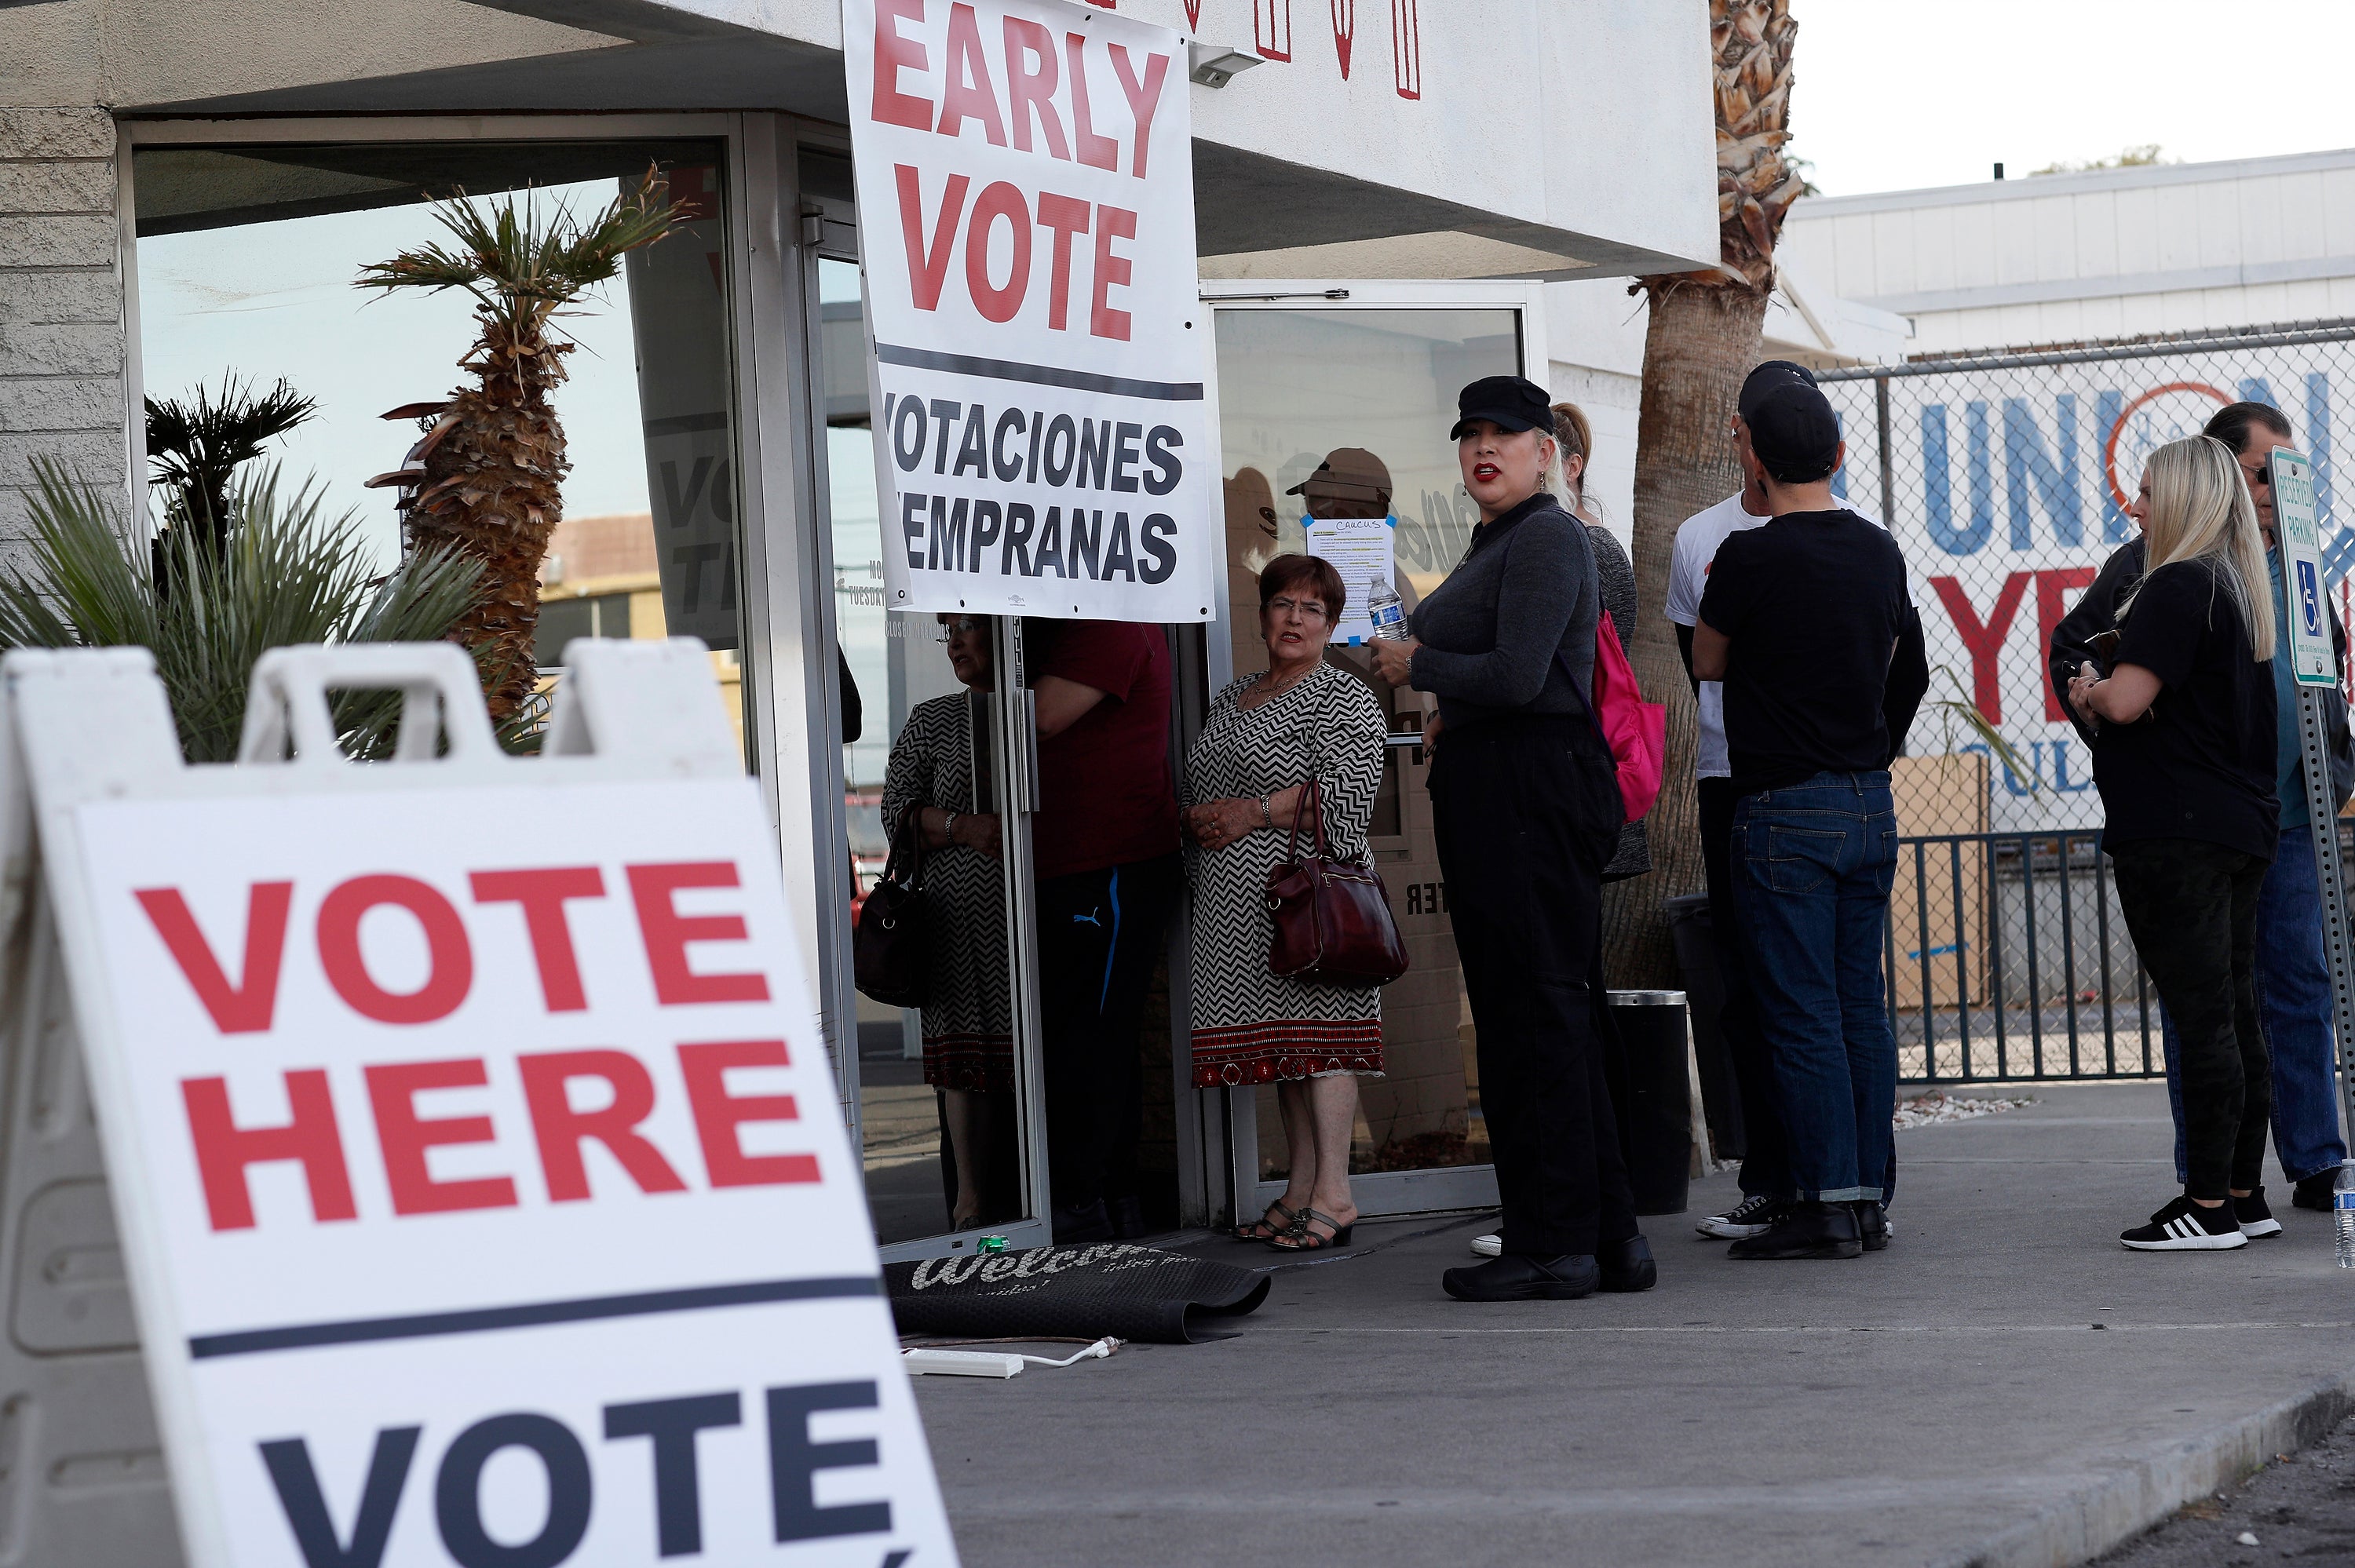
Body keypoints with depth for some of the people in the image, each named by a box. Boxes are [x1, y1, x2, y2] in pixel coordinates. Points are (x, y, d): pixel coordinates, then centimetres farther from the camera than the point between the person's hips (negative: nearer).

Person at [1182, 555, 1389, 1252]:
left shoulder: (1342, 698, -2)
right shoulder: (1231, 699, 21)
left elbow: (1345, 790, -14)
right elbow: (1197, 787, 26)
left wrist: (1252, 813, -15)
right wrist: (1196, 819, 4)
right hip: (1234, 901, 7)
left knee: (1315, 1031, -10)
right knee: (1279, 1038, 8)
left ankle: (1333, 1194, -10)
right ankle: (1300, 1189, 11)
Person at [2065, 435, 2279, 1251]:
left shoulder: (2177, 587, -14)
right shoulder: (2239, 591, 16)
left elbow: (2127, 701, -22)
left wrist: (2090, 690, -1)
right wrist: (2105, 694, 14)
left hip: (2175, 832, -9)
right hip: (2242, 823, 9)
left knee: (2201, 1017, -8)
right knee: (2236, 1016, 11)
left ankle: (2208, 1206, -7)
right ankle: (2243, 1191, 15)